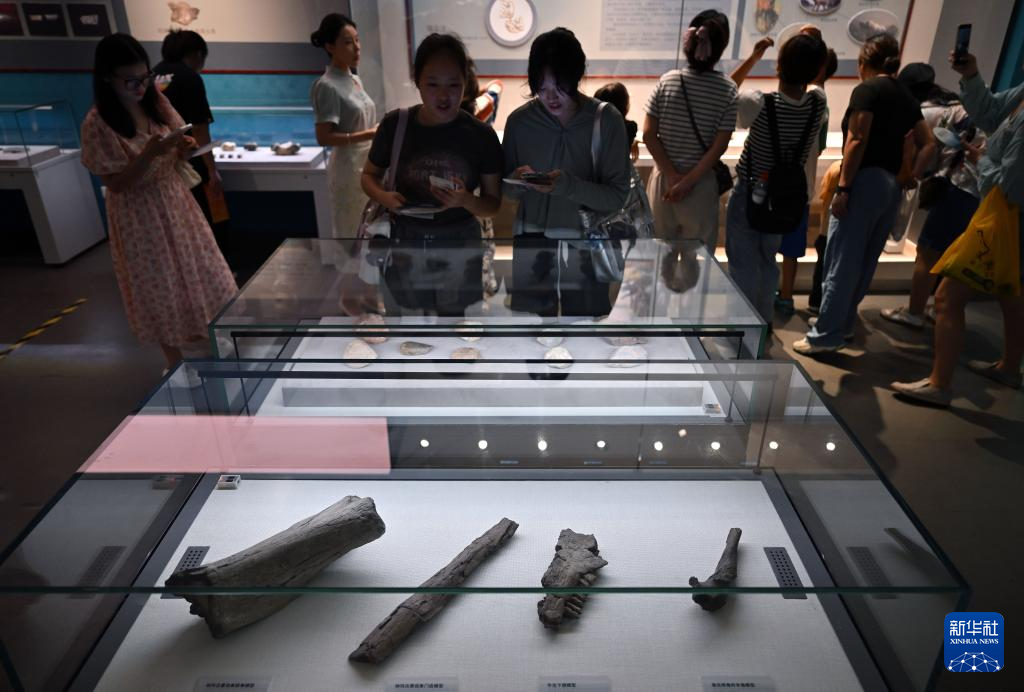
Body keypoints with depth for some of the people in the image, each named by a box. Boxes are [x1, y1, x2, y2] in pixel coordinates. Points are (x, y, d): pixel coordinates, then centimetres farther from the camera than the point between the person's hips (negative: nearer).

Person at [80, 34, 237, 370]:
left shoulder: (157, 103, -3)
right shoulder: (97, 124, -19)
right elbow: (115, 183, -18)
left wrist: (183, 148, -15)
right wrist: (150, 152, -30)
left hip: (175, 201, 5)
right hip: (138, 214, -5)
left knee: (198, 271, 15)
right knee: (159, 286, 8)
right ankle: (175, 360, 26)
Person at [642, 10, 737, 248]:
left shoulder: (667, 81, -4)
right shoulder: (728, 89, -7)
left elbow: (649, 135, -7)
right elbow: (719, 147, -12)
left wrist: (672, 175, -7)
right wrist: (688, 181, -10)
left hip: (663, 178, 2)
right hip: (701, 183, -1)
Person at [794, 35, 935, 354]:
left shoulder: (867, 89, -5)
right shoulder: (906, 96, 16)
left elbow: (857, 141, -15)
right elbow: (929, 144, 14)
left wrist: (843, 187, -16)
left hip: (866, 181, -8)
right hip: (892, 187, 8)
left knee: (842, 261, -6)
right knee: (864, 261, 13)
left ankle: (826, 335, -4)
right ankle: (840, 322, 24)